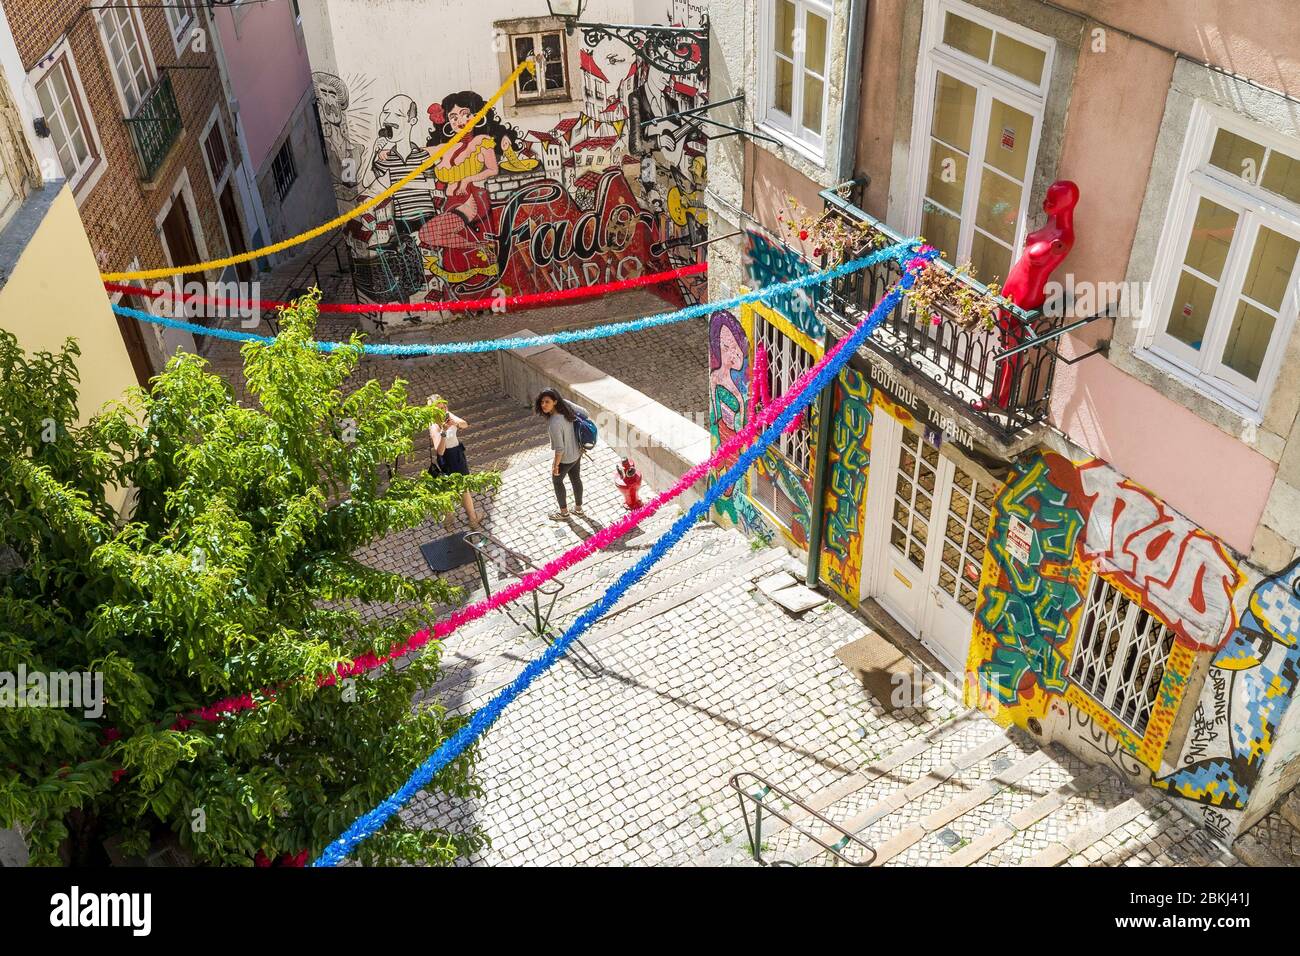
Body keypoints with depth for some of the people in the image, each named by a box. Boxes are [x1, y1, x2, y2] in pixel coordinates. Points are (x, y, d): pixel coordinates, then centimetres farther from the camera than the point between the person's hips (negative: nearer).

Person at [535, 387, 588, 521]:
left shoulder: (554, 424, -37)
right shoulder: (566, 404, -17)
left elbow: (560, 448, -28)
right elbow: (586, 414, -3)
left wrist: (555, 465, -11)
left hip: (565, 458, -7)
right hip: (577, 452, 7)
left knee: (557, 480, 21)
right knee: (576, 479, 27)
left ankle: (564, 513, 39)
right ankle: (578, 508, 49)